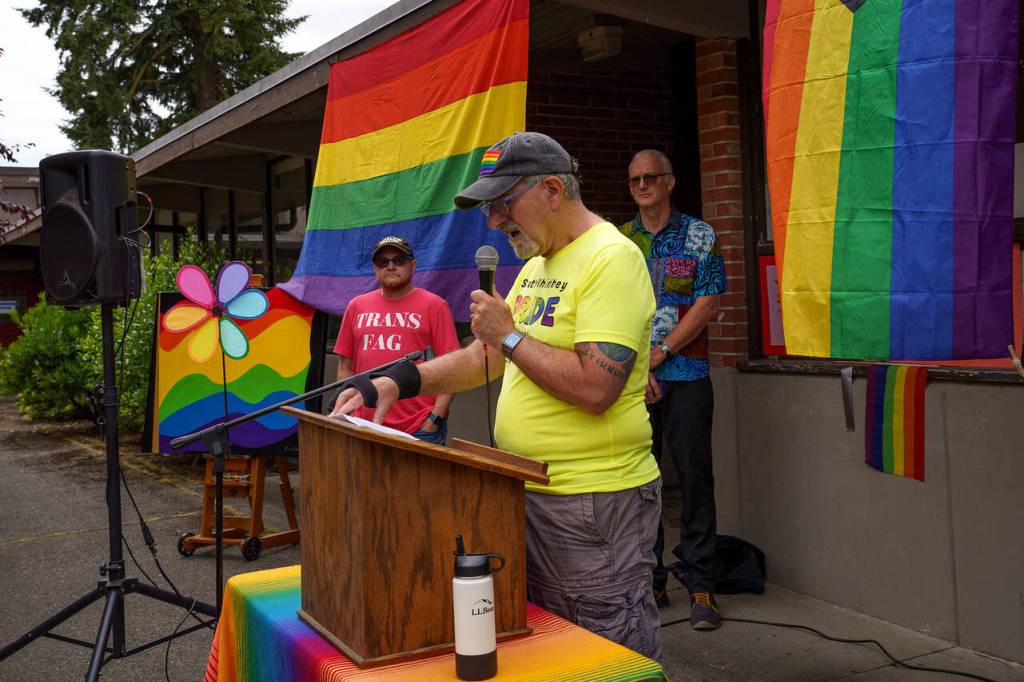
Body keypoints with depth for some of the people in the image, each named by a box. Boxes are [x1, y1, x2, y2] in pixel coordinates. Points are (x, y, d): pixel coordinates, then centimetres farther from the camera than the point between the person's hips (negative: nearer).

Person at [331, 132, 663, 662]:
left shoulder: (610, 259, -16)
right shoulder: (535, 266, 13)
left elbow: (595, 388, -26)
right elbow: (485, 357, 17)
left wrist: (509, 335, -16)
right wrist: (396, 383, 5)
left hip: (594, 503, -9)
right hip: (529, 494, 9)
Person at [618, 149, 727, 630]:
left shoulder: (700, 236, 4)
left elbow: (707, 305, -5)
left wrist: (657, 354, -10)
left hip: (685, 375, -3)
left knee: (695, 477, -2)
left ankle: (700, 586, 6)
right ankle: (649, 582, 16)